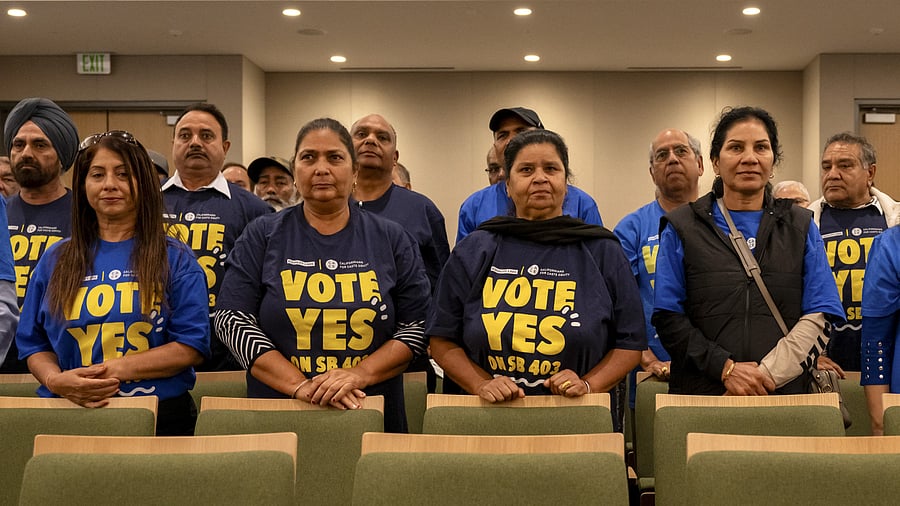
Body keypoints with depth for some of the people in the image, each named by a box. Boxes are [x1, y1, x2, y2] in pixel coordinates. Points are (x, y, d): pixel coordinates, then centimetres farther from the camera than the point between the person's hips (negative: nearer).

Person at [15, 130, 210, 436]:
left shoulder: (175, 260, 1)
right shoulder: (56, 261, 10)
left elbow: (192, 345, -6)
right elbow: (34, 344, 9)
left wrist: (118, 369, -16)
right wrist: (56, 379, -13)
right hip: (72, 415, 2)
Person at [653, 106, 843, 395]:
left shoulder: (800, 227, 11)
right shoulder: (682, 228, 6)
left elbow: (818, 317, 1)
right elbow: (667, 317, -1)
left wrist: (766, 376, -13)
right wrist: (726, 368, -13)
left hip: (785, 393, 1)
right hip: (701, 394, -1)